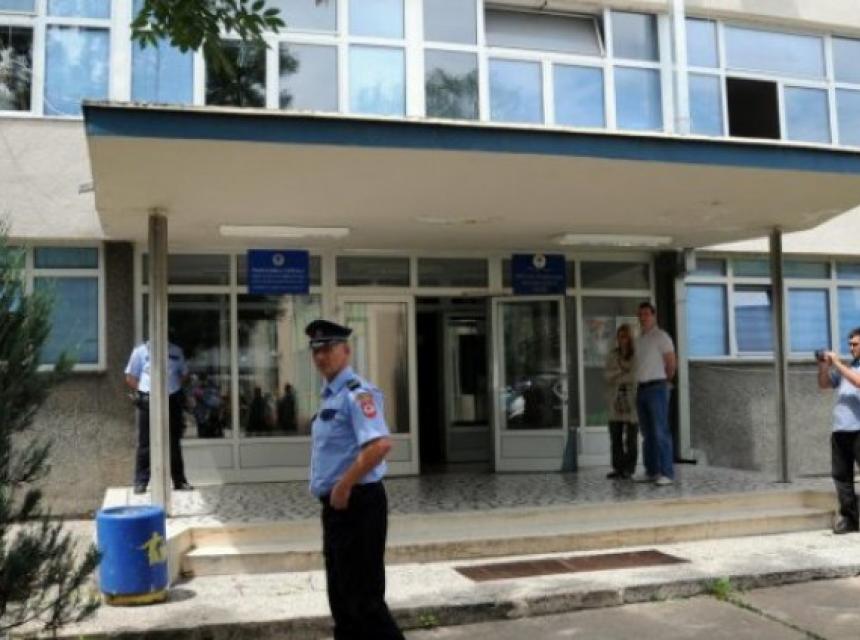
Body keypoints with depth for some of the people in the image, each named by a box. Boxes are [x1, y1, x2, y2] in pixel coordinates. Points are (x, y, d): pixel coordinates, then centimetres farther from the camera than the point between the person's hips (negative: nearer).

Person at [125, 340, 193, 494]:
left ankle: (179, 481, 16)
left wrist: (176, 388, 4)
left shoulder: (176, 351, 11)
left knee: (174, 443, 9)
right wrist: (142, 390, -5)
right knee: (145, 444, -2)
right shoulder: (141, 351, 3)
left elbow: (184, 374, 19)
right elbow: (130, 377, 6)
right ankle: (140, 482, 5)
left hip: (172, 401, 3)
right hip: (149, 402, -3)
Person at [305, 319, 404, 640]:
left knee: (363, 598, -3)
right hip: (336, 505, 10)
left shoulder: (356, 393, -16)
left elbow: (380, 444, -30)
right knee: (341, 596, 17)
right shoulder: (330, 396, 14)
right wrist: (333, 492, 14)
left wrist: (344, 486, -24)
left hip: (357, 503, -10)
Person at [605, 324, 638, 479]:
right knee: (615, 437, 3)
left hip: (632, 400, -4)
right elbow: (608, 375, 4)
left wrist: (617, 377, -8)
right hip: (616, 401, 4)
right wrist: (623, 372, -11)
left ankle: (629, 469, 6)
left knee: (631, 437, 0)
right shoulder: (612, 355, 12)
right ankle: (618, 468, 8)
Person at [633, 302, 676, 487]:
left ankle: (667, 473, -9)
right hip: (641, 389, 7)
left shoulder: (661, 336, -4)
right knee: (647, 433, 8)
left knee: (660, 432, -10)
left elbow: (672, 364, -5)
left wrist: (664, 381, 7)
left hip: (656, 388, -7)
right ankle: (651, 471, 13)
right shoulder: (639, 339, 18)